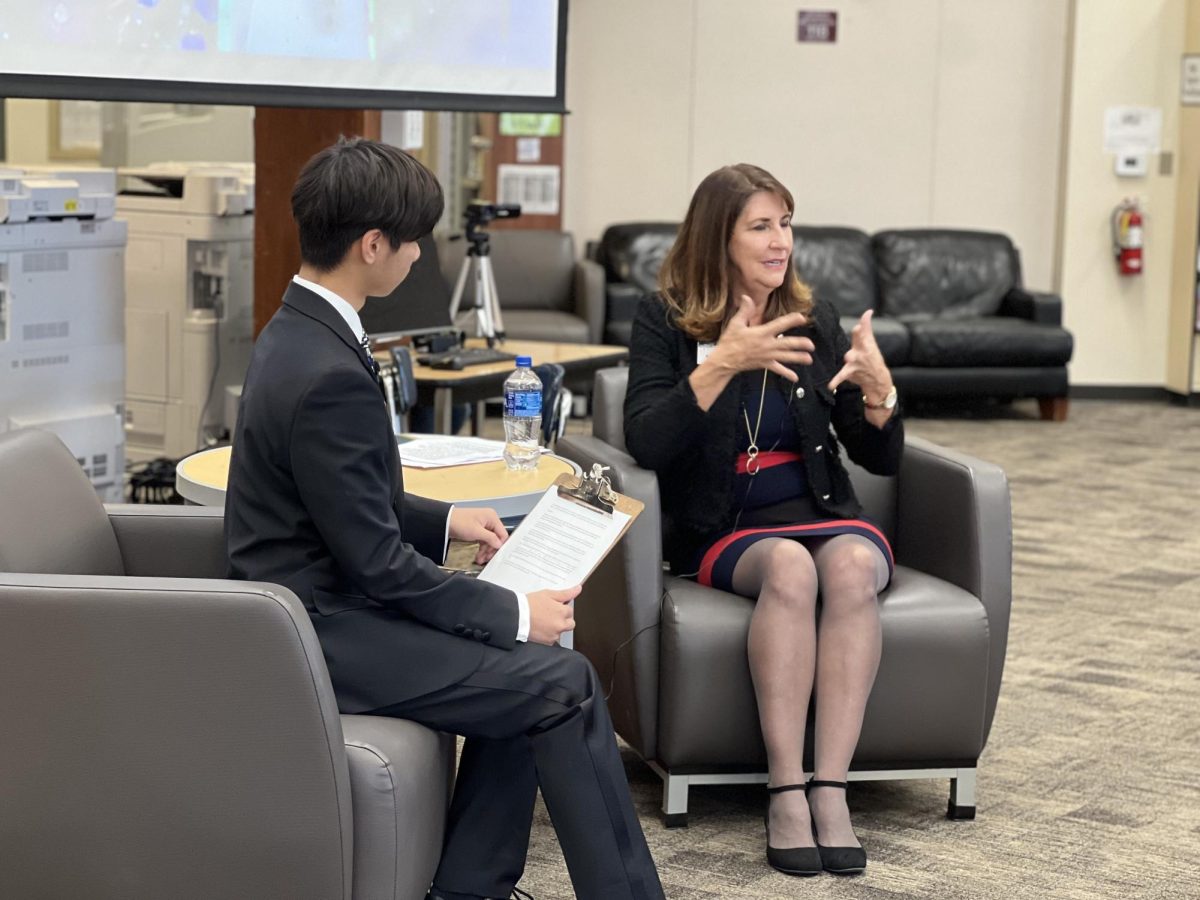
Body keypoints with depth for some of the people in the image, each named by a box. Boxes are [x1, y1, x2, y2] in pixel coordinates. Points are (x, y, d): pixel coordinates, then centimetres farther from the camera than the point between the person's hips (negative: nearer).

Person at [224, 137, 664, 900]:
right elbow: (378, 564, -21)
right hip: (324, 633, -10)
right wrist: (516, 613, -13)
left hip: (316, 597, 10)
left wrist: (445, 521, 15)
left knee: (528, 664, 13)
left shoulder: (299, 331, 6)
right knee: (564, 684, -10)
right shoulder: (328, 375, -25)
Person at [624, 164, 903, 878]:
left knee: (853, 564, -32)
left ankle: (831, 788, -34)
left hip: (826, 516, 2)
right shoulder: (667, 321, 2)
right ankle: (786, 791, -33)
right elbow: (646, 444, -13)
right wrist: (721, 364, -24)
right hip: (724, 531, -2)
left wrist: (878, 388, -13)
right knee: (789, 564, -35)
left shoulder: (815, 319, 10)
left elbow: (881, 459, 9)